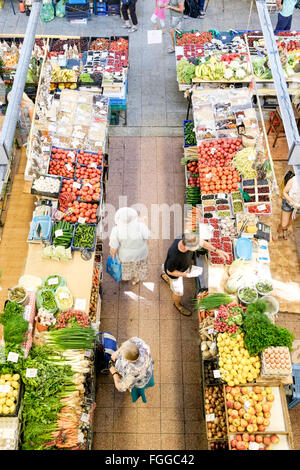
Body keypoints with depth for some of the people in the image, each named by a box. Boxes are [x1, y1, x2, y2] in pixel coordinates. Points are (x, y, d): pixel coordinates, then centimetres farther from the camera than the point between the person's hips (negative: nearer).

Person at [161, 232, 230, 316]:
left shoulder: (186, 238, -34)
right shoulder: (174, 257, -48)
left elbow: (202, 242, -16)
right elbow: (170, 271, -27)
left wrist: (217, 251, -23)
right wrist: (186, 275, -27)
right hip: (174, 272, -6)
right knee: (179, 292, 21)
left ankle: (165, 276, 69)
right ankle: (178, 304, 54)